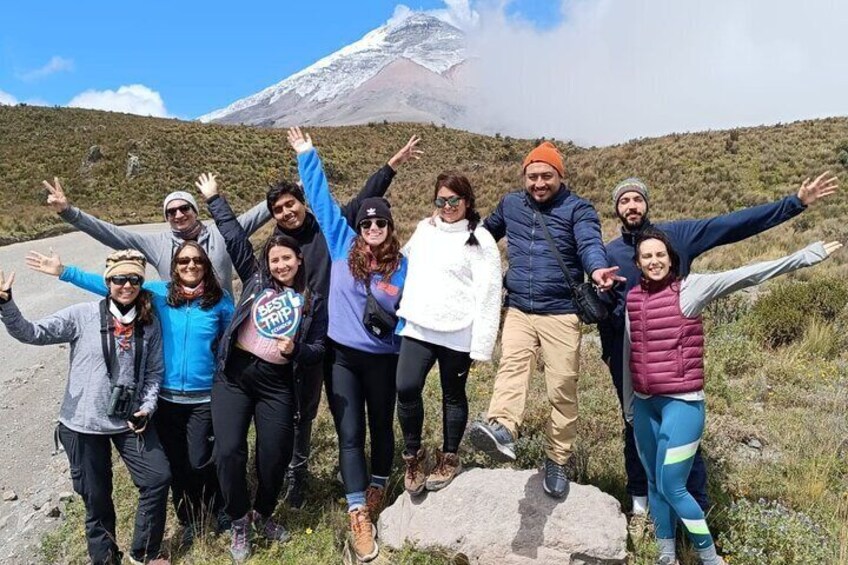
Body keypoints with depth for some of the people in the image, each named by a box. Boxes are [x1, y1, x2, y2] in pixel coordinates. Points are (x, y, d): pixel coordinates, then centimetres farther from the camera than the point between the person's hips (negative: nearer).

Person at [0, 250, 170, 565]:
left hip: (129, 420, 2)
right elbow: (32, 334, -16)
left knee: (158, 477, 0)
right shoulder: (83, 316, -9)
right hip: (84, 423, -2)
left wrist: (147, 407, -8)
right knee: (96, 495, 11)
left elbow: (154, 372, 5)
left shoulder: (149, 325, -1)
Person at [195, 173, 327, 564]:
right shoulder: (255, 279, 8)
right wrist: (214, 199, 11)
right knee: (229, 451, -6)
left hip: (277, 384, 0)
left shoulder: (313, 302, 8)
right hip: (234, 375, 0)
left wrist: (295, 350, -14)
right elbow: (235, 236, 9)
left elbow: (317, 349, 6)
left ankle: (263, 514, 34)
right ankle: (239, 522, 17)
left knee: (274, 457, 3)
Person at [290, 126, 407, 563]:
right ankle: (359, 518, 8)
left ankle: (376, 490, 40)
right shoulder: (343, 246, -2)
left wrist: (393, 322, -17)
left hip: (383, 358, 0)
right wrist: (306, 154, 3)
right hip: (342, 355, 0)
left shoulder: (403, 266, -3)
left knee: (381, 427, 17)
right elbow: (321, 200, 1)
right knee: (350, 434, 2)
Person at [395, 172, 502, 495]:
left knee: (453, 396, 10)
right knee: (406, 389, -11)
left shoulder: (480, 239, -5)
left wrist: (482, 343, -14)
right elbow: (405, 260, 28)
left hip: (458, 333, -4)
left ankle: (449, 459, 29)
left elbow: (488, 294, -9)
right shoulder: (424, 229, 12)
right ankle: (414, 455, 11)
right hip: (418, 328, 4)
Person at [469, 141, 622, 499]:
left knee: (562, 389, 1)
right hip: (518, 310, 2)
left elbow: (590, 243, -21)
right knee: (512, 365, -24)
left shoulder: (578, 209, -1)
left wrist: (596, 269, -43)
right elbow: (485, 234, 28)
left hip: (561, 314, -2)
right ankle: (502, 431, -45)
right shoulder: (509, 204, 12)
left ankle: (557, 462, 15)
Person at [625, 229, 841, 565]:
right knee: (654, 483, 15)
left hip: (682, 403, -5)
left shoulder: (689, 289, -7)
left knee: (671, 486, -4)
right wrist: (628, 404, 17)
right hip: (644, 405, 5)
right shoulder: (633, 298, 5)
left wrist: (805, 256, -22)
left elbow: (744, 275, -16)